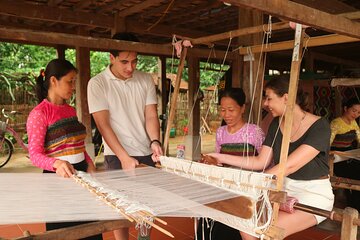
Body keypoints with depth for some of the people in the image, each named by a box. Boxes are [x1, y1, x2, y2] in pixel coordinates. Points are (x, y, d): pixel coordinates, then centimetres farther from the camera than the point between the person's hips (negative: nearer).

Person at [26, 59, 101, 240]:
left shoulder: (71, 110, 10)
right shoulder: (39, 113, -11)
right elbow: (35, 154, -17)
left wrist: (90, 165, 1)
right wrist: (57, 164, -36)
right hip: (59, 177, -6)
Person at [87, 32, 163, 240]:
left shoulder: (146, 80, 2)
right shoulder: (97, 84, -8)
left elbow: (151, 116, 0)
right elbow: (103, 124, -12)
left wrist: (155, 141, -18)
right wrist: (124, 157, -18)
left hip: (147, 153, 3)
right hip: (117, 156, -3)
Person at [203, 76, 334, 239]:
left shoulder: (319, 126, -18)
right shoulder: (276, 124, 3)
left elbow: (289, 165, -28)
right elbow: (260, 162, 3)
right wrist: (223, 157, -1)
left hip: (314, 193, -5)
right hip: (284, 188, 6)